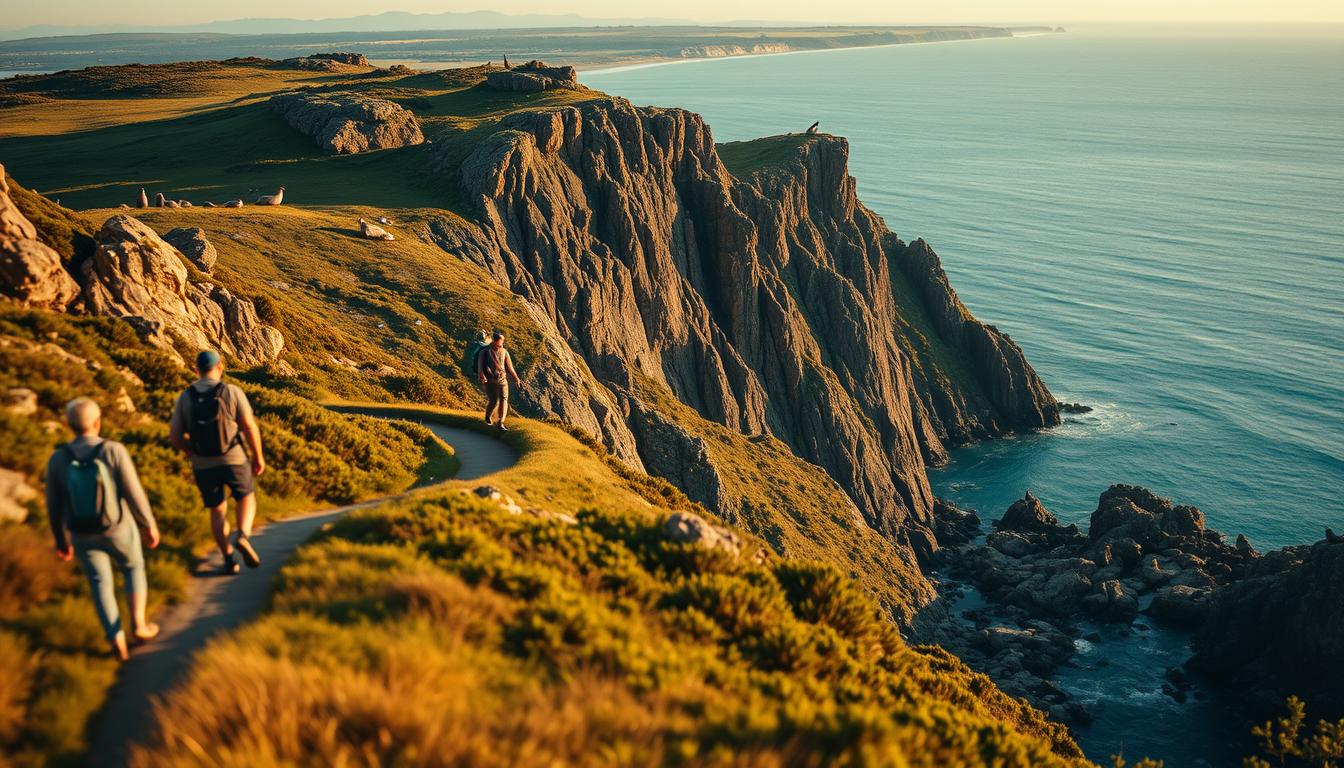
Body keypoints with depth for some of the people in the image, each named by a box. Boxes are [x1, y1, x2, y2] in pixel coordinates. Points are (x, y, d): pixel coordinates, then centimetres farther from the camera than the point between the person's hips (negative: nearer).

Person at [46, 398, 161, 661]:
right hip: (118, 528, -2)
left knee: (101, 583, 19)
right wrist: (150, 525, -4)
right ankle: (138, 624, 22)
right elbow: (134, 494, -19)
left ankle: (117, 641, 17)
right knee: (134, 568, 26)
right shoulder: (114, 451, -23)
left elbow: (54, 506, -5)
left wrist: (61, 540, 10)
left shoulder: (58, 459, -15)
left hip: (82, 533, 2)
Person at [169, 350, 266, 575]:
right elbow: (250, 428, -13)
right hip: (234, 460, -2)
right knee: (246, 498, 21)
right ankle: (242, 537, -5)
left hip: (203, 465, 2)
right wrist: (258, 456, 1)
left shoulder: (185, 398, -4)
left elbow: (174, 436, -2)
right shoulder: (232, 392, -12)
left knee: (217, 510, 19)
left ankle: (229, 559, 17)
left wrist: (195, 453, 16)